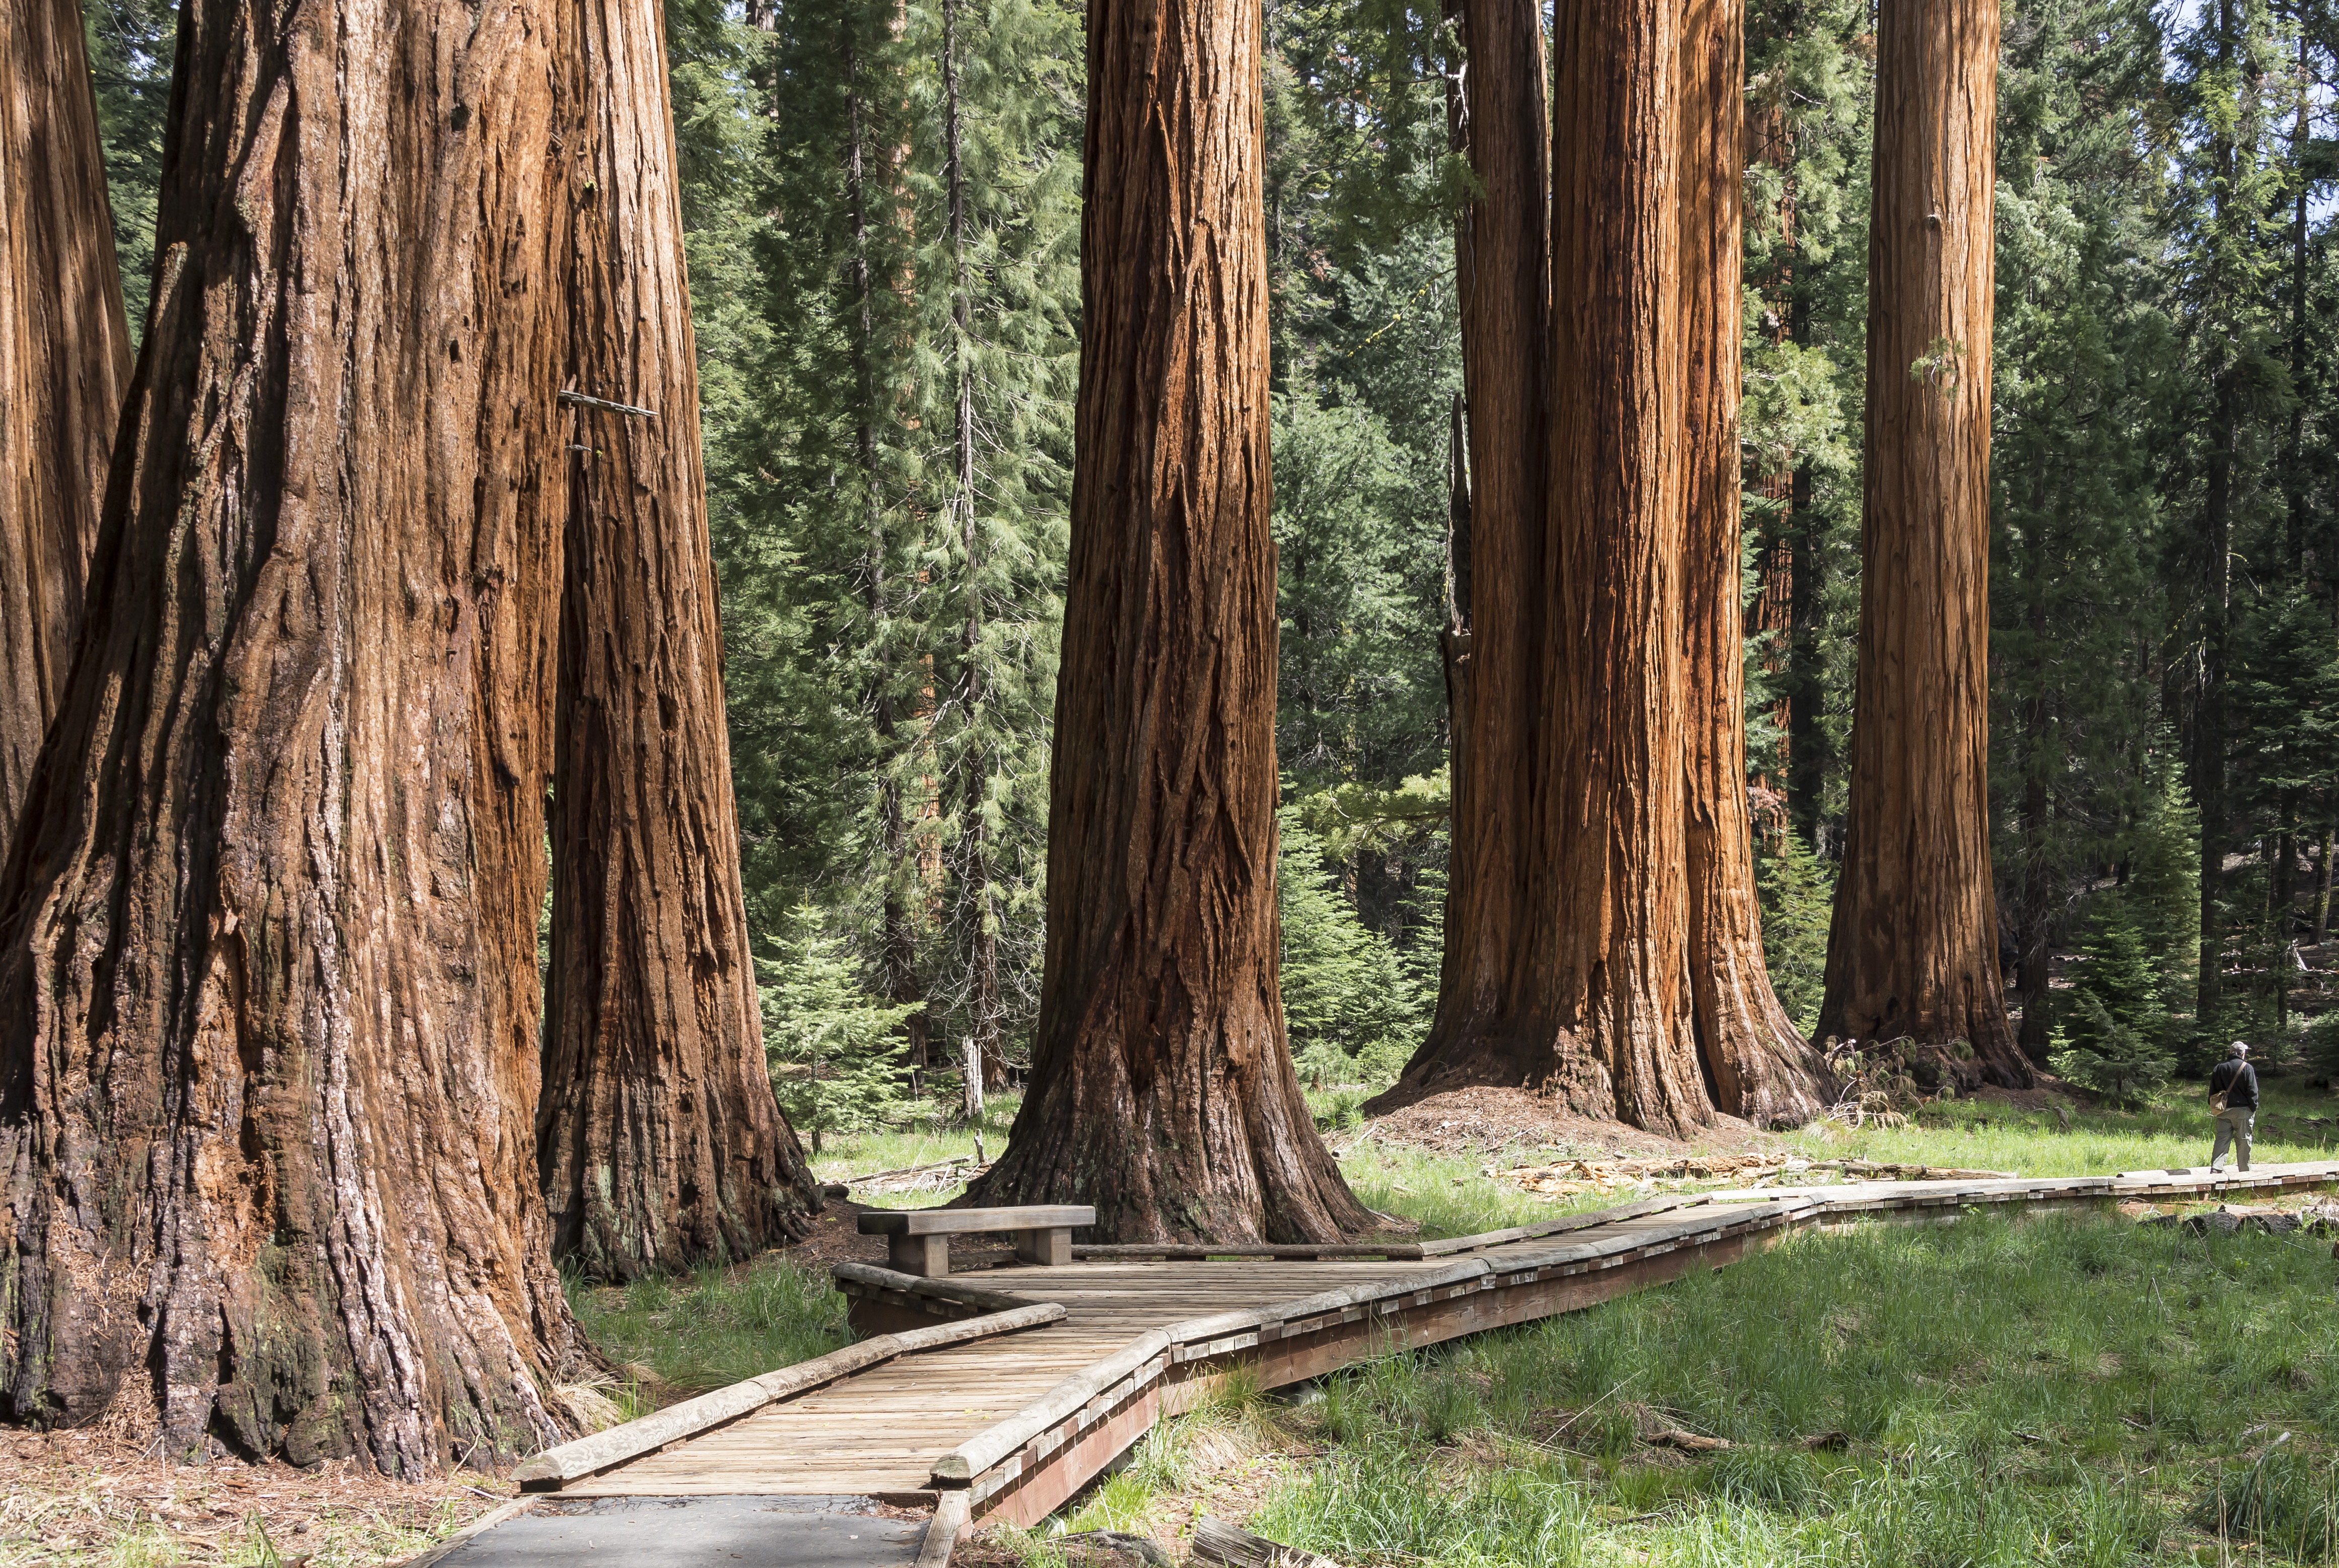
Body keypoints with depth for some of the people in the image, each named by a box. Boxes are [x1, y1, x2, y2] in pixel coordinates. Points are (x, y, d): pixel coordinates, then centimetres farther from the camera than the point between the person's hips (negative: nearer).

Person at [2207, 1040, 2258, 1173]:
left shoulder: (2218, 1068, 7)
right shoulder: (2247, 1068, -7)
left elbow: (2212, 1092, 10)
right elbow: (2253, 1092, -8)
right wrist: (2254, 1110, 0)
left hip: (2223, 1112, 3)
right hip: (2243, 1110, -3)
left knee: (2221, 1141, 4)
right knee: (2244, 1142, 4)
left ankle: (2215, 1169, -7)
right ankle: (2245, 1172, 9)